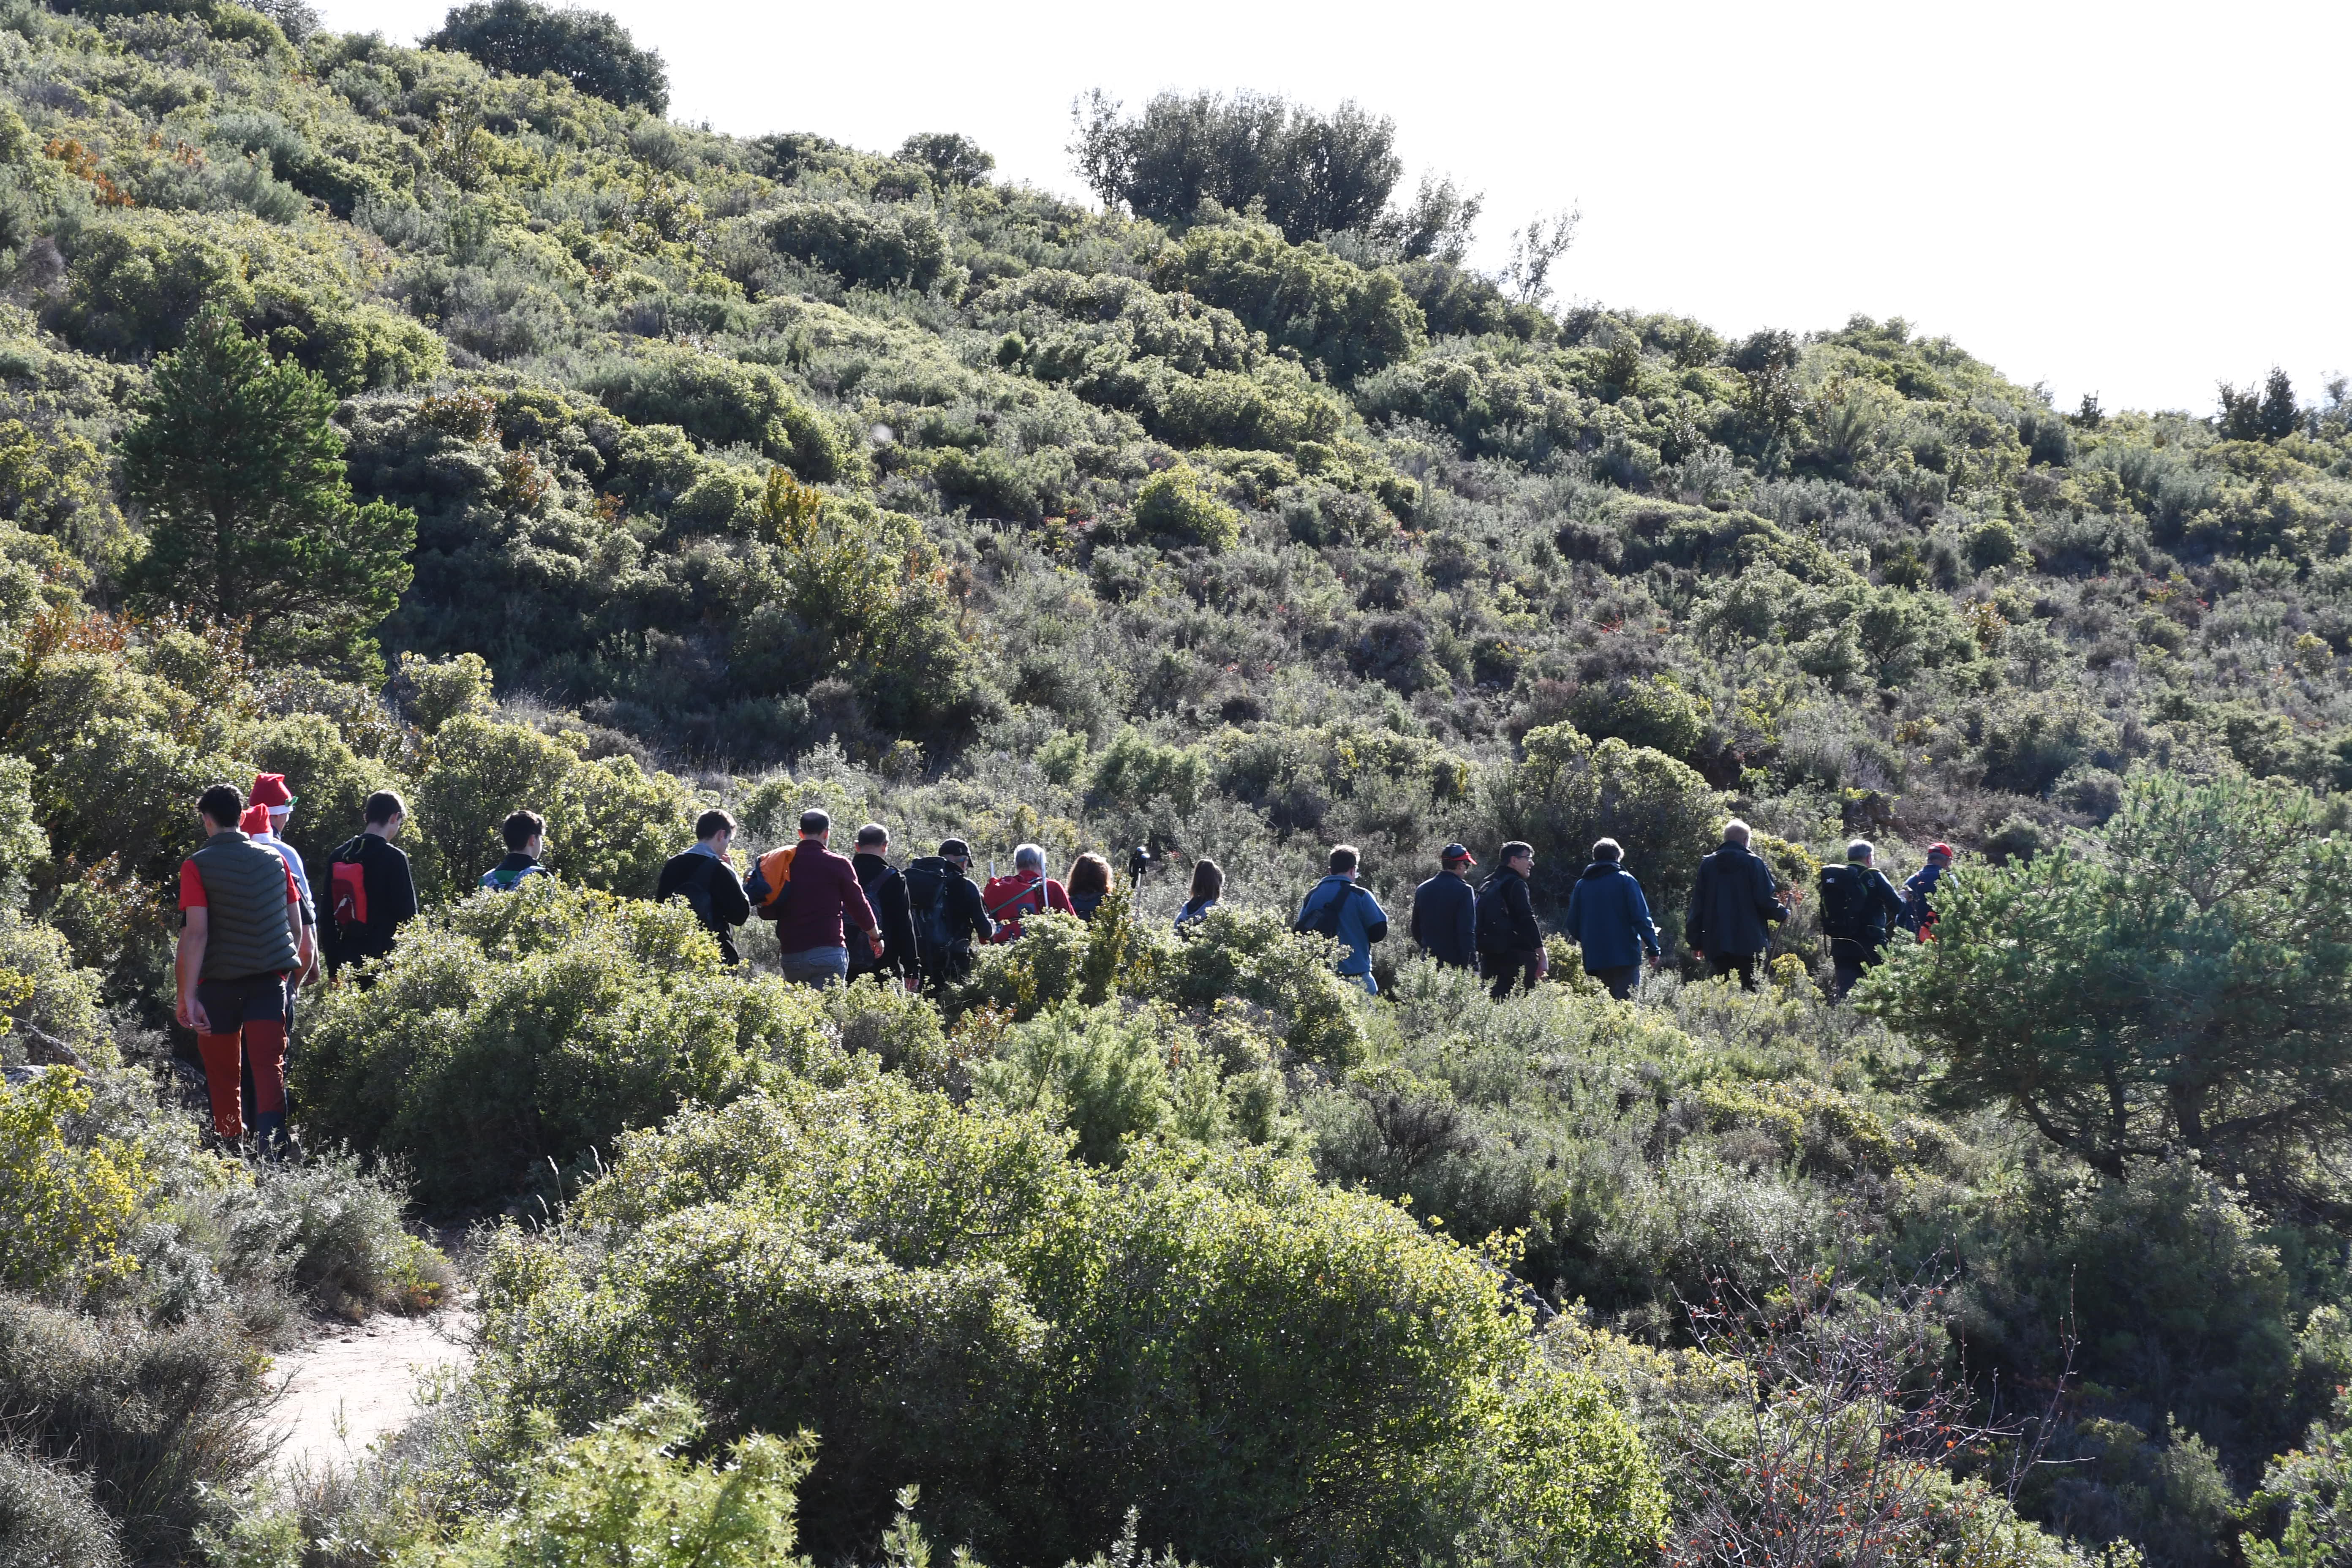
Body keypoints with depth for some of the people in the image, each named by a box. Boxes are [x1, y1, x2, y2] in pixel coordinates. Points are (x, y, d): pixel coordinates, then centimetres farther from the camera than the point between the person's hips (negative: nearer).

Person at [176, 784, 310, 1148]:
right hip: (269, 979, 2)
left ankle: (231, 1146, 19)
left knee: (222, 1074, 12)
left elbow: (196, 934, -15)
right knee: (269, 1064, -6)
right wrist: (298, 969, 26)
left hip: (219, 981, -2)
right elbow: (298, 926, 11)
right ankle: (271, 1135, -28)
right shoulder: (275, 859, 6)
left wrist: (188, 996, -17)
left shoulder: (197, 866, -7)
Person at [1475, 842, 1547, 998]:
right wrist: (1542, 956, -16)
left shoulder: (1487, 884, 18)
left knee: (1493, 998, 6)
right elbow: (1528, 921, -15)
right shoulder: (1516, 884, -7)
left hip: (1488, 955, 8)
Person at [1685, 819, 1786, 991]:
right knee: (1749, 987, -2)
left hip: (1716, 943, 3)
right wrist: (1783, 914, 13)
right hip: (1749, 942, -3)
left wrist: (1695, 941, 13)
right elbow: (1766, 900, -8)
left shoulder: (1708, 864, 8)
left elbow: (1697, 905, 8)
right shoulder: (1753, 863, -4)